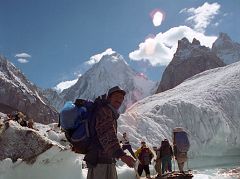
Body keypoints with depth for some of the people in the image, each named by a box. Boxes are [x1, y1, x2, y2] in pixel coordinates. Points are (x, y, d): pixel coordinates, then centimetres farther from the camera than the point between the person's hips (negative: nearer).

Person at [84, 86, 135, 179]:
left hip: (108, 161, 10)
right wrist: (121, 155, -39)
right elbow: (107, 135, -28)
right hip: (99, 162, -10)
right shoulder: (104, 110, -12)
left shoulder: (112, 114, 19)